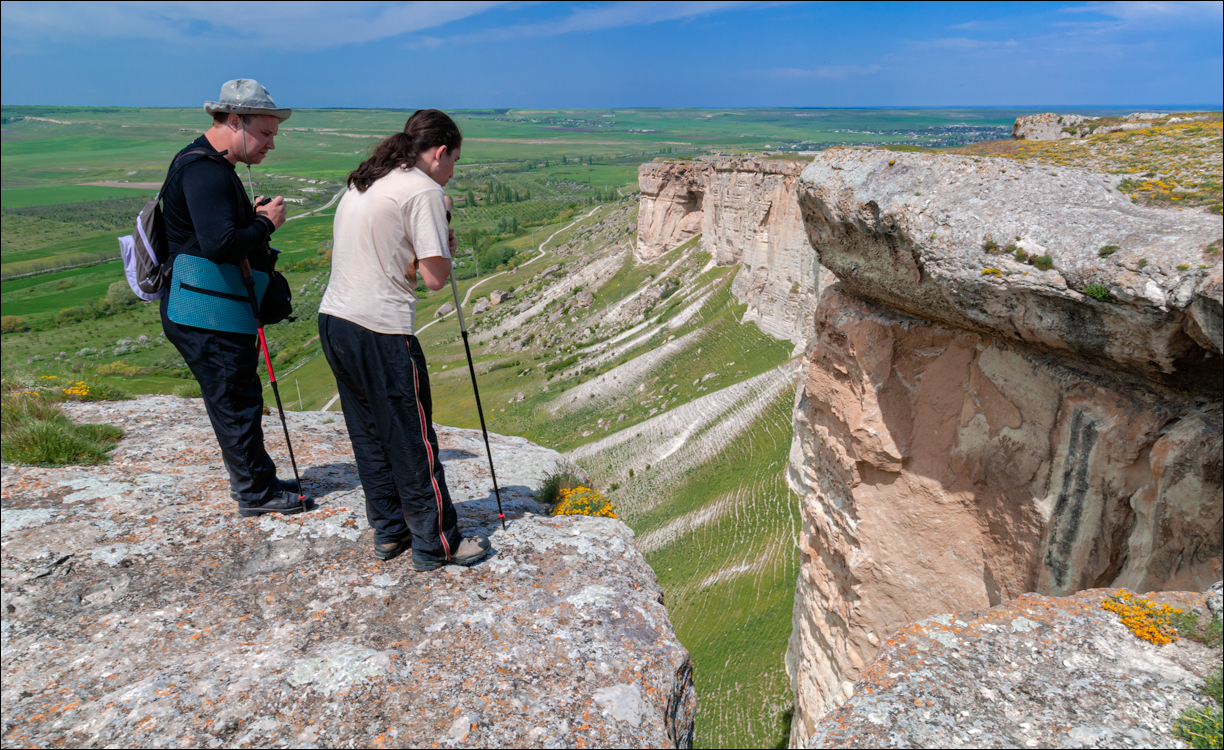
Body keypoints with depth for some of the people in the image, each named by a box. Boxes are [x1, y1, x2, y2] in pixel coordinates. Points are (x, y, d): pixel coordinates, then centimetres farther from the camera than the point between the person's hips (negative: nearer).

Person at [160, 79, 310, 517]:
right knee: (236, 399, 0)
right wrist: (266, 223, -16)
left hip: (216, 312, 11)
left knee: (238, 397, 19)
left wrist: (253, 218, 7)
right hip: (206, 319, -11)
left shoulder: (210, 166, 16)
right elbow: (220, 245, -31)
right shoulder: (204, 171, -20)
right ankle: (255, 492, 14)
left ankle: (251, 477, 33)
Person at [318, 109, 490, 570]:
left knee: (369, 437, 17)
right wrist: (446, 247, 6)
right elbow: (435, 278, -14)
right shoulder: (424, 190, -9)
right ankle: (436, 545, 14)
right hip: (380, 331, -9)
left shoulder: (363, 183, 18)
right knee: (412, 442, 2)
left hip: (333, 320, 9)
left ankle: (389, 532, 29)